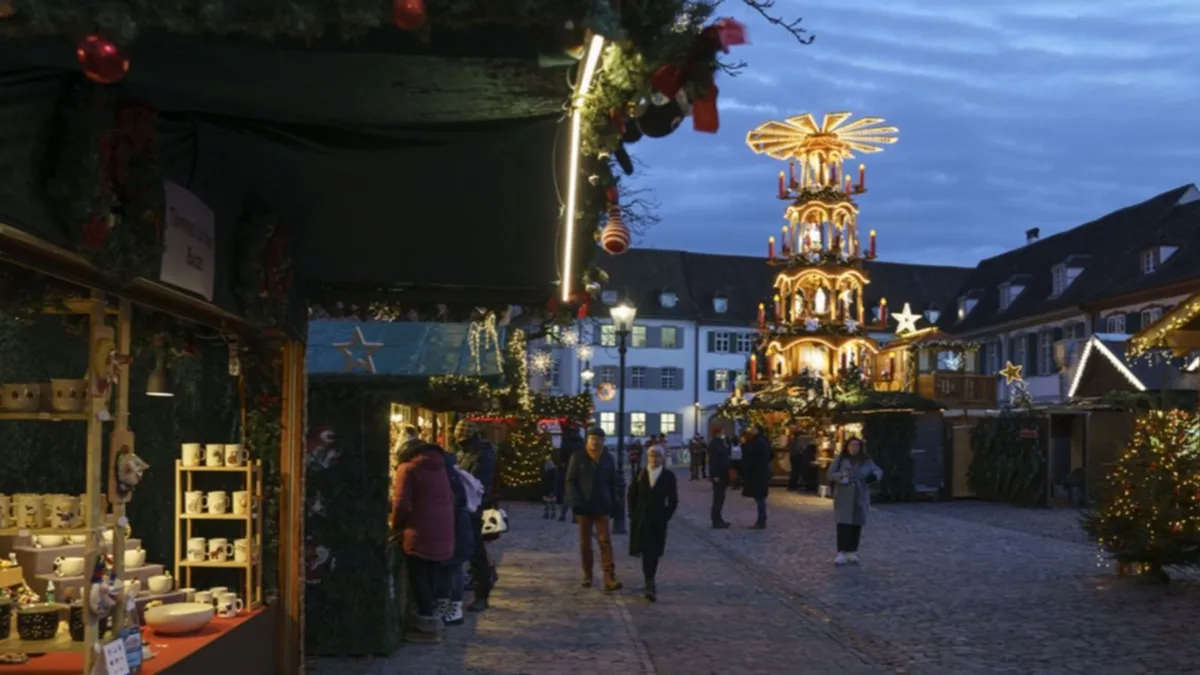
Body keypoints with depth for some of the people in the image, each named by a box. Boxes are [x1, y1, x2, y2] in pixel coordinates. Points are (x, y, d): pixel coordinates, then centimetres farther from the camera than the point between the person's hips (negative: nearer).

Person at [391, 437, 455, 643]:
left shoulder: (407, 468, -3)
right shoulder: (440, 467, 17)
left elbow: (402, 503, -11)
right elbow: (450, 499, 17)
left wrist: (396, 526, 4)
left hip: (420, 533, -7)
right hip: (443, 532, 7)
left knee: (418, 578, 2)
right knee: (432, 577, 13)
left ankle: (429, 627, 1)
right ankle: (431, 622, 16)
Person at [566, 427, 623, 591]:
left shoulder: (608, 459, 6)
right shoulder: (578, 457, -2)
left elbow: (612, 483, 11)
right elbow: (570, 481, -3)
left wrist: (613, 503, 5)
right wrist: (575, 502, -14)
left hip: (602, 506, 1)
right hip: (583, 506, -1)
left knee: (605, 541, -6)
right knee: (585, 542, 8)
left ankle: (609, 578, -11)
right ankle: (587, 575, 19)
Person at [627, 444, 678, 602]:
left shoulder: (668, 476, -2)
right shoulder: (640, 475, 1)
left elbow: (673, 500, 2)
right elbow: (632, 495, 8)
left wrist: (666, 517, -5)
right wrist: (633, 514, 3)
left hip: (658, 520, 0)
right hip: (640, 519, 0)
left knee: (653, 552, 1)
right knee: (646, 551, -3)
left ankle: (649, 582, 13)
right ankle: (649, 583, 2)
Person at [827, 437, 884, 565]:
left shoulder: (866, 461, 7)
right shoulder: (840, 459, 2)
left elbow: (879, 471, 13)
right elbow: (830, 473, 0)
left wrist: (874, 475, -12)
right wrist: (840, 476, -21)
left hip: (860, 498, 2)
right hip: (843, 498, -2)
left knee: (857, 524, 4)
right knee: (843, 524, -10)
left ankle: (852, 552, 15)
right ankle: (842, 552, -11)